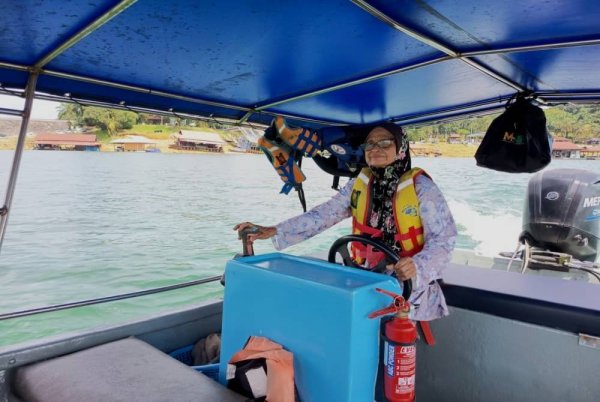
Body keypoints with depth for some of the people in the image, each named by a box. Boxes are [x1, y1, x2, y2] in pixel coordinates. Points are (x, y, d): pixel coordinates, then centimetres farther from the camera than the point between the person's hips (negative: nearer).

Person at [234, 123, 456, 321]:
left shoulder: (420, 186, -10)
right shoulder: (359, 184, 2)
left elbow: (443, 238, -11)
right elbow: (323, 215, -3)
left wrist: (417, 265, -32)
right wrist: (273, 231, -12)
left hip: (409, 282, -4)